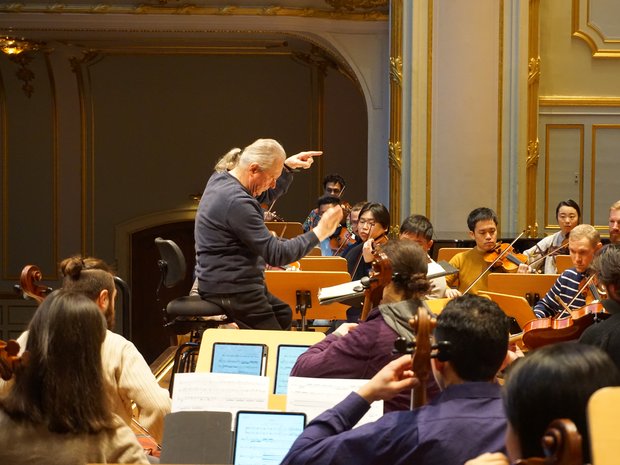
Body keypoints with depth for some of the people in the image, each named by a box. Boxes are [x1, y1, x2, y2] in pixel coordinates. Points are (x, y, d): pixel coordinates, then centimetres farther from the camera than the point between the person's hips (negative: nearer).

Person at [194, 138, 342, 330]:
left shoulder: (220, 178, 4)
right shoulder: (237, 202, -26)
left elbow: (268, 194, 24)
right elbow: (276, 254, -23)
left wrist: (287, 166, 9)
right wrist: (319, 233, -17)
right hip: (230, 290, -10)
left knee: (284, 314, 24)